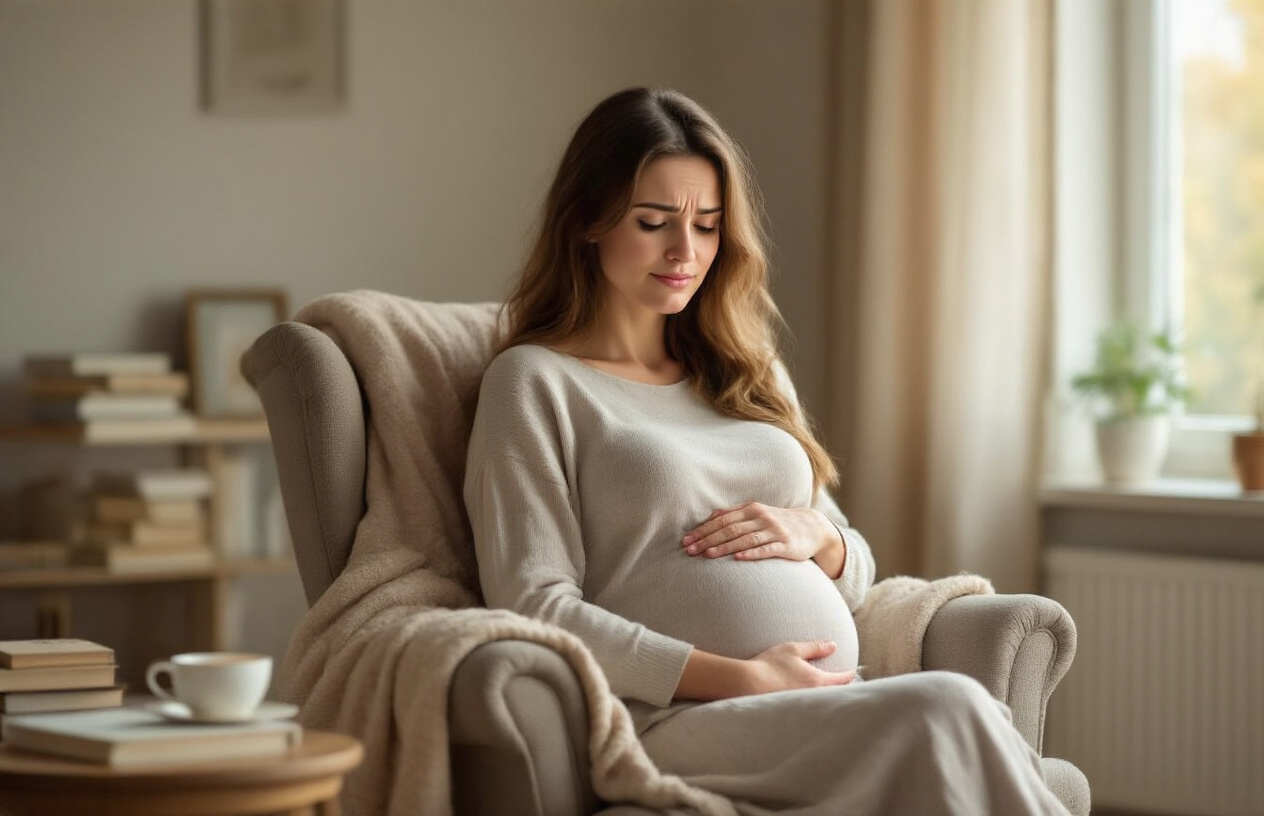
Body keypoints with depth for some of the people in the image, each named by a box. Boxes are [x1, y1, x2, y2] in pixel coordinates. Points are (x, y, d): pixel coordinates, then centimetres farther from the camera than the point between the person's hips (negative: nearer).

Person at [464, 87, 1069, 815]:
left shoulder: (750, 376, 26)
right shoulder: (534, 383, 7)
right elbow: (536, 608, -4)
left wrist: (815, 535, 4)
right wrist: (737, 678, -13)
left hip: (841, 705, 5)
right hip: (681, 721, -5)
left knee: (968, 726, -32)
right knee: (946, 710, -34)